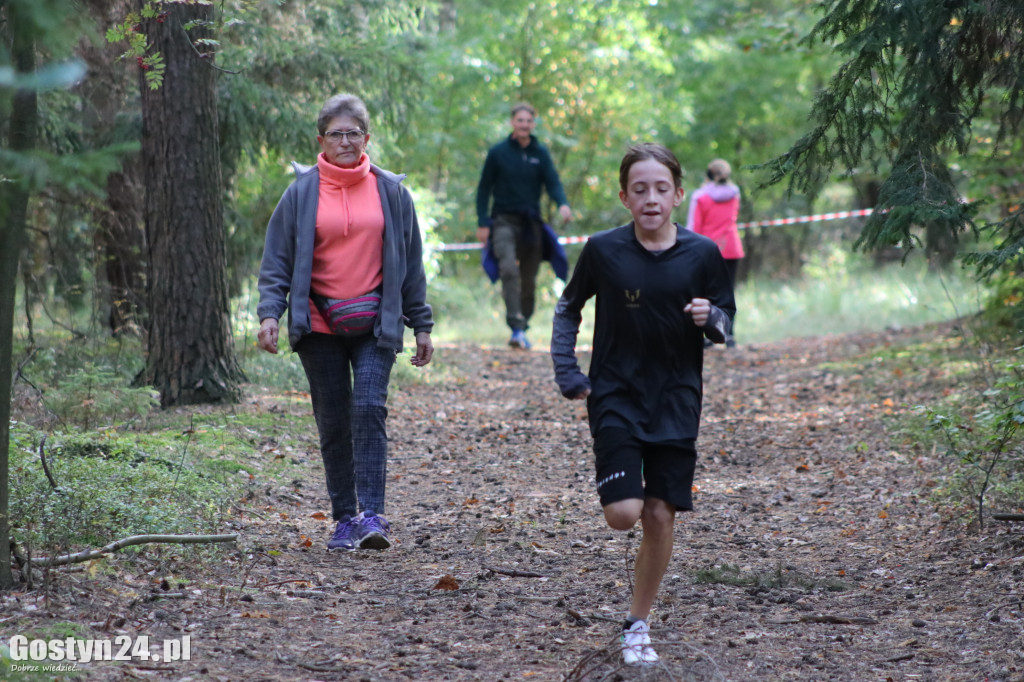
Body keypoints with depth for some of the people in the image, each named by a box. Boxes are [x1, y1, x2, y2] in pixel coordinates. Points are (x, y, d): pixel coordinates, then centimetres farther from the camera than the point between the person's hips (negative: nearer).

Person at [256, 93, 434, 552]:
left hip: (375, 324, -1)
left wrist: (421, 325, 10)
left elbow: (410, 262, 11)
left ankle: (372, 515, -16)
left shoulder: (390, 191, 6)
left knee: (369, 410, -15)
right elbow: (277, 259, 4)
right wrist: (270, 312, -10)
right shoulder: (301, 193, 3)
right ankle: (344, 518, 14)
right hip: (319, 325, 1)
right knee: (333, 422, 4)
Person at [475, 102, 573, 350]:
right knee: (509, 268, -25)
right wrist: (482, 223, -3)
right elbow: (484, 188, 5)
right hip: (504, 220, -3)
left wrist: (562, 204, -23)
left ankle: (522, 328, 22)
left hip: (531, 223, 3)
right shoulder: (498, 152, 1)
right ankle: (516, 327, -31)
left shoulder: (541, 153, 7)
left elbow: (552, 182, -2)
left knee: (529, 280, 7)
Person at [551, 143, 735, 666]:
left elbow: (725, 324, 8)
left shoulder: (702, 254, -4)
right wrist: (568, 374, 1)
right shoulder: (603, 250, -6)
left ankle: (637, 624, 17)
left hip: (676, 402, 1)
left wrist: (711, 318, -15)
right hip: (616, 397, -1)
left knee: (660, 517, 0)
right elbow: (567, 310, 9)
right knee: (623, 514, -14)